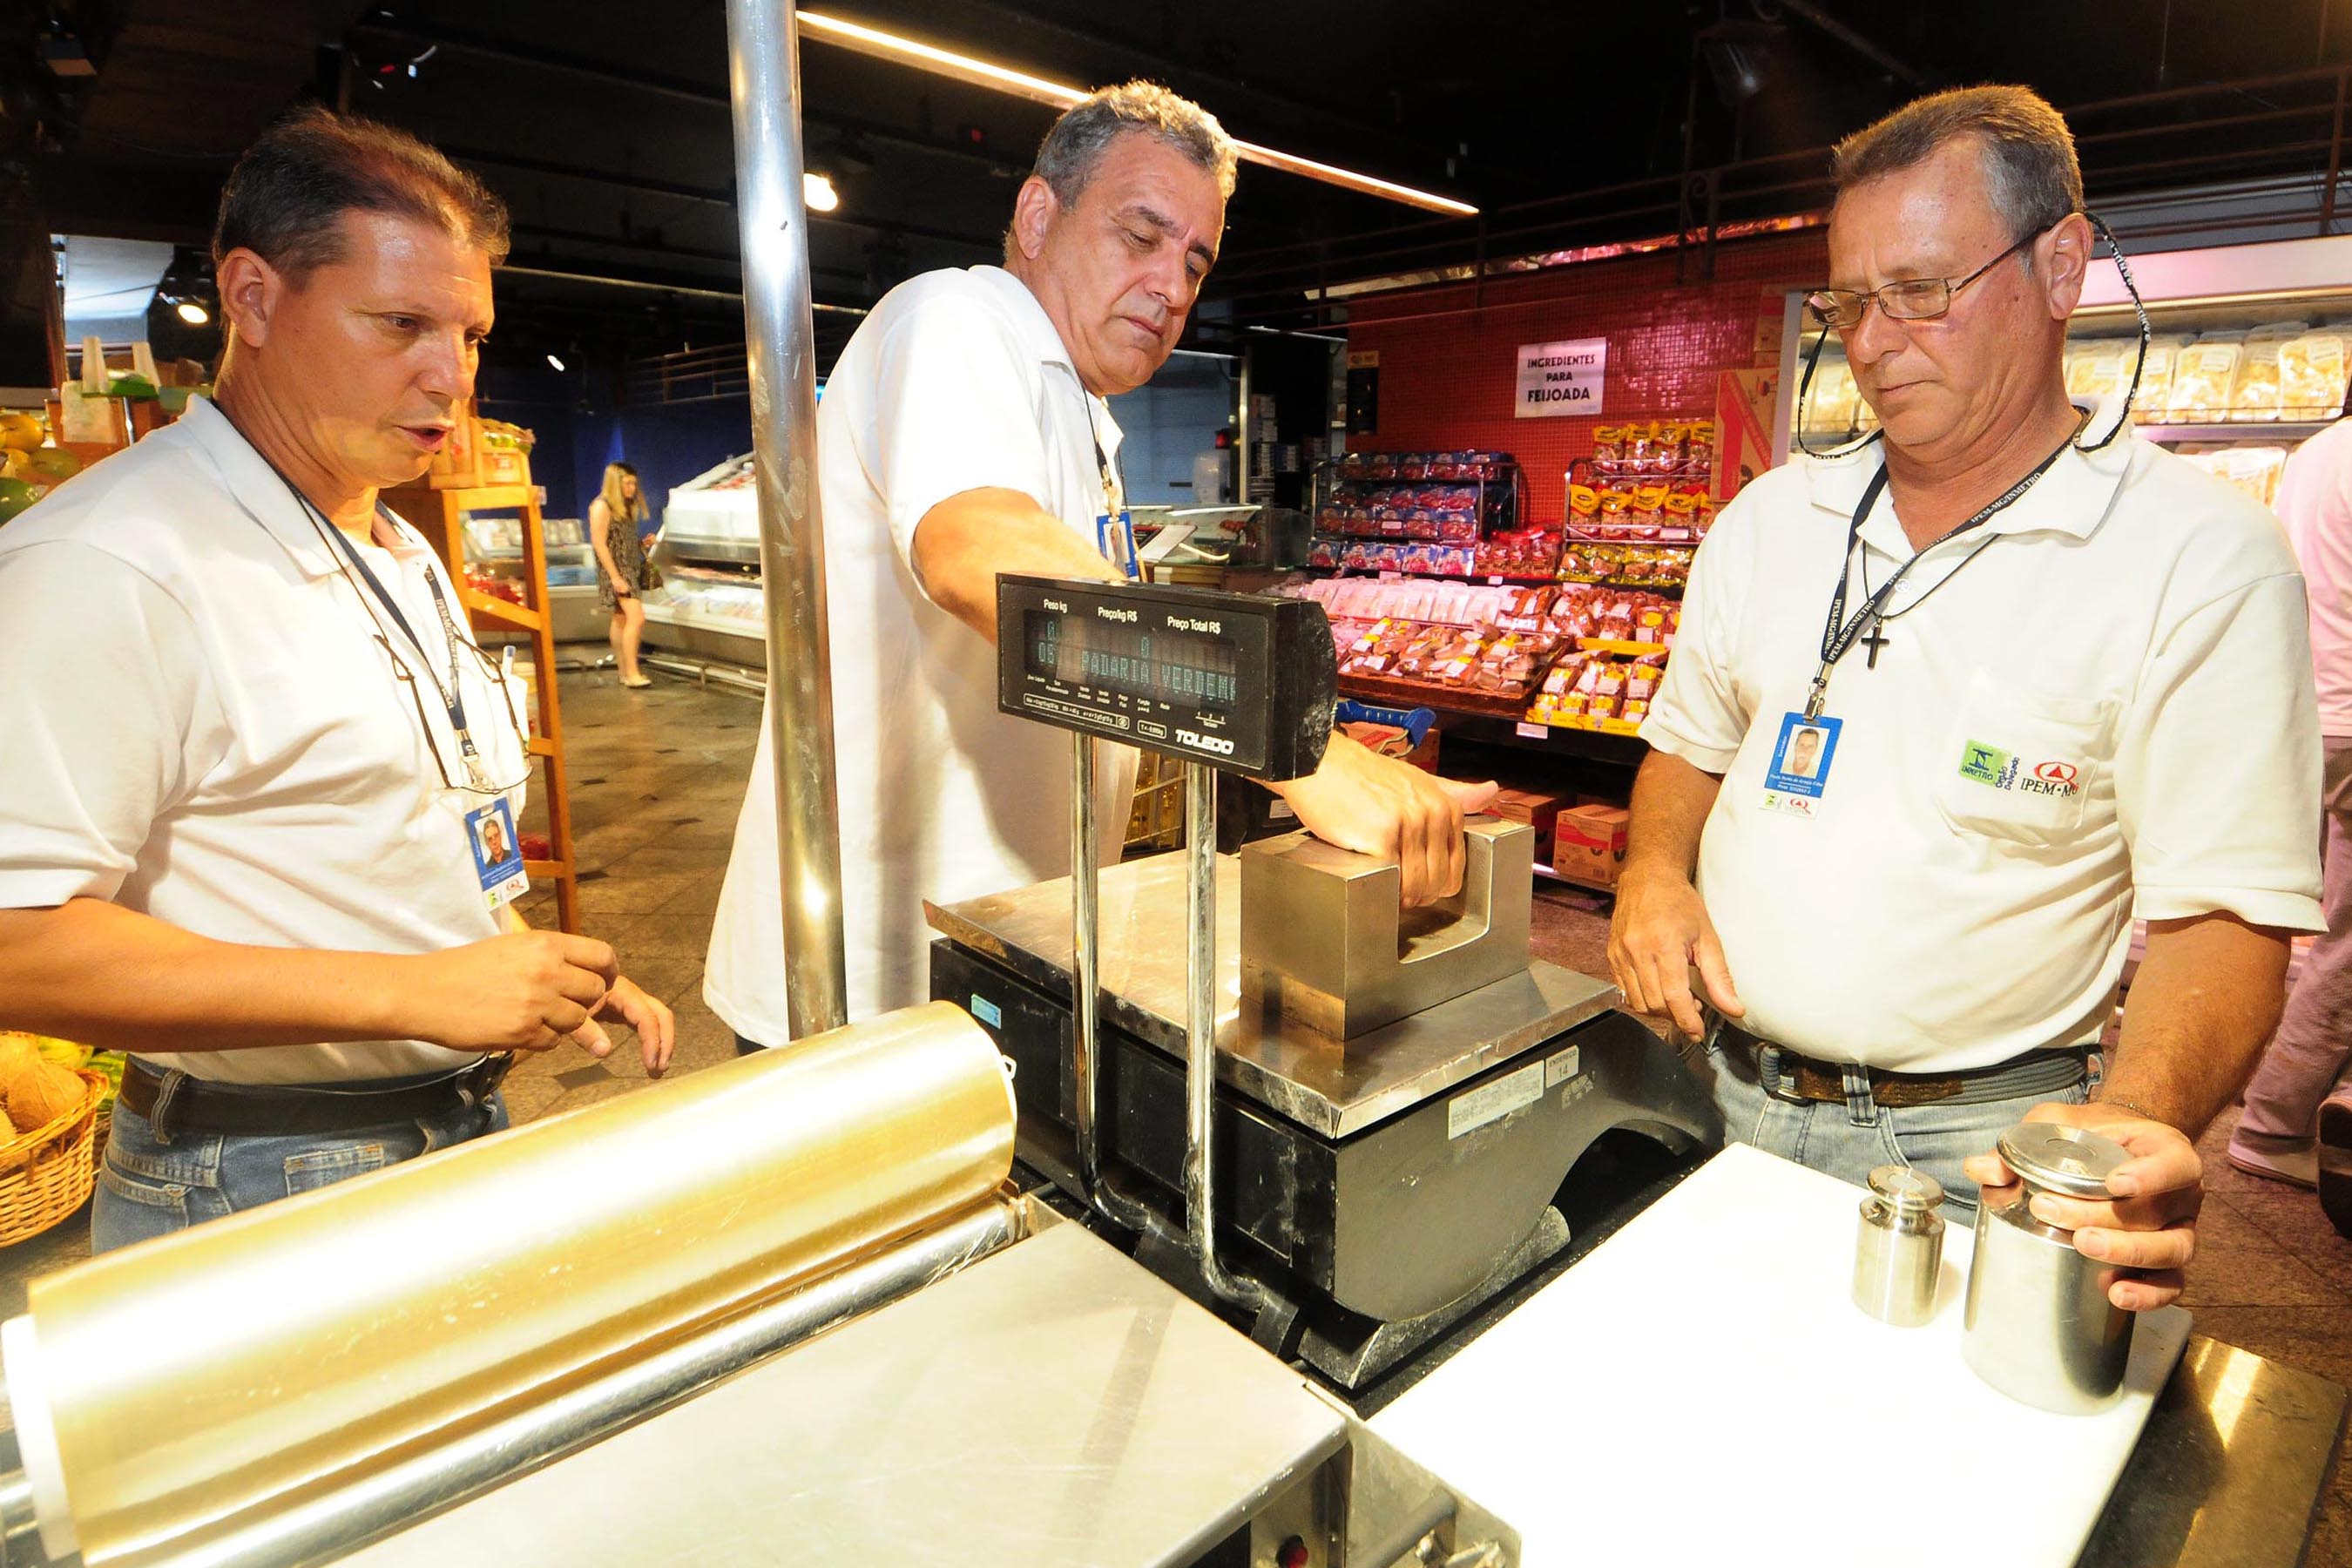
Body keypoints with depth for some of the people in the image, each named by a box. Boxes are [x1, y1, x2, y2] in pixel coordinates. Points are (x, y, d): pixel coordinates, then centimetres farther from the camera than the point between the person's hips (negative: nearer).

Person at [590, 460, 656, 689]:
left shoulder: (626, 507, 16)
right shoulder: (602, 506, -10)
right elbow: (599, 544, -15)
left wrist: (642, 543, 2)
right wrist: (615, 576, -20)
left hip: (632, 569, 8)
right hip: (615, 570, -8)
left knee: (622, 620, 10)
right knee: (637, 618, -17)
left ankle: (625, 673, 13)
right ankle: (632, 673, -15)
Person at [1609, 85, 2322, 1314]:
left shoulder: (2202, 557, -10)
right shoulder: (1772, 517, 4)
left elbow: (2221, 907, -14)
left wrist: (2137, 1123, -32)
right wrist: (1655, 870, -9)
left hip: (1980, 1154, -4)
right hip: (1728, 1095, 4)